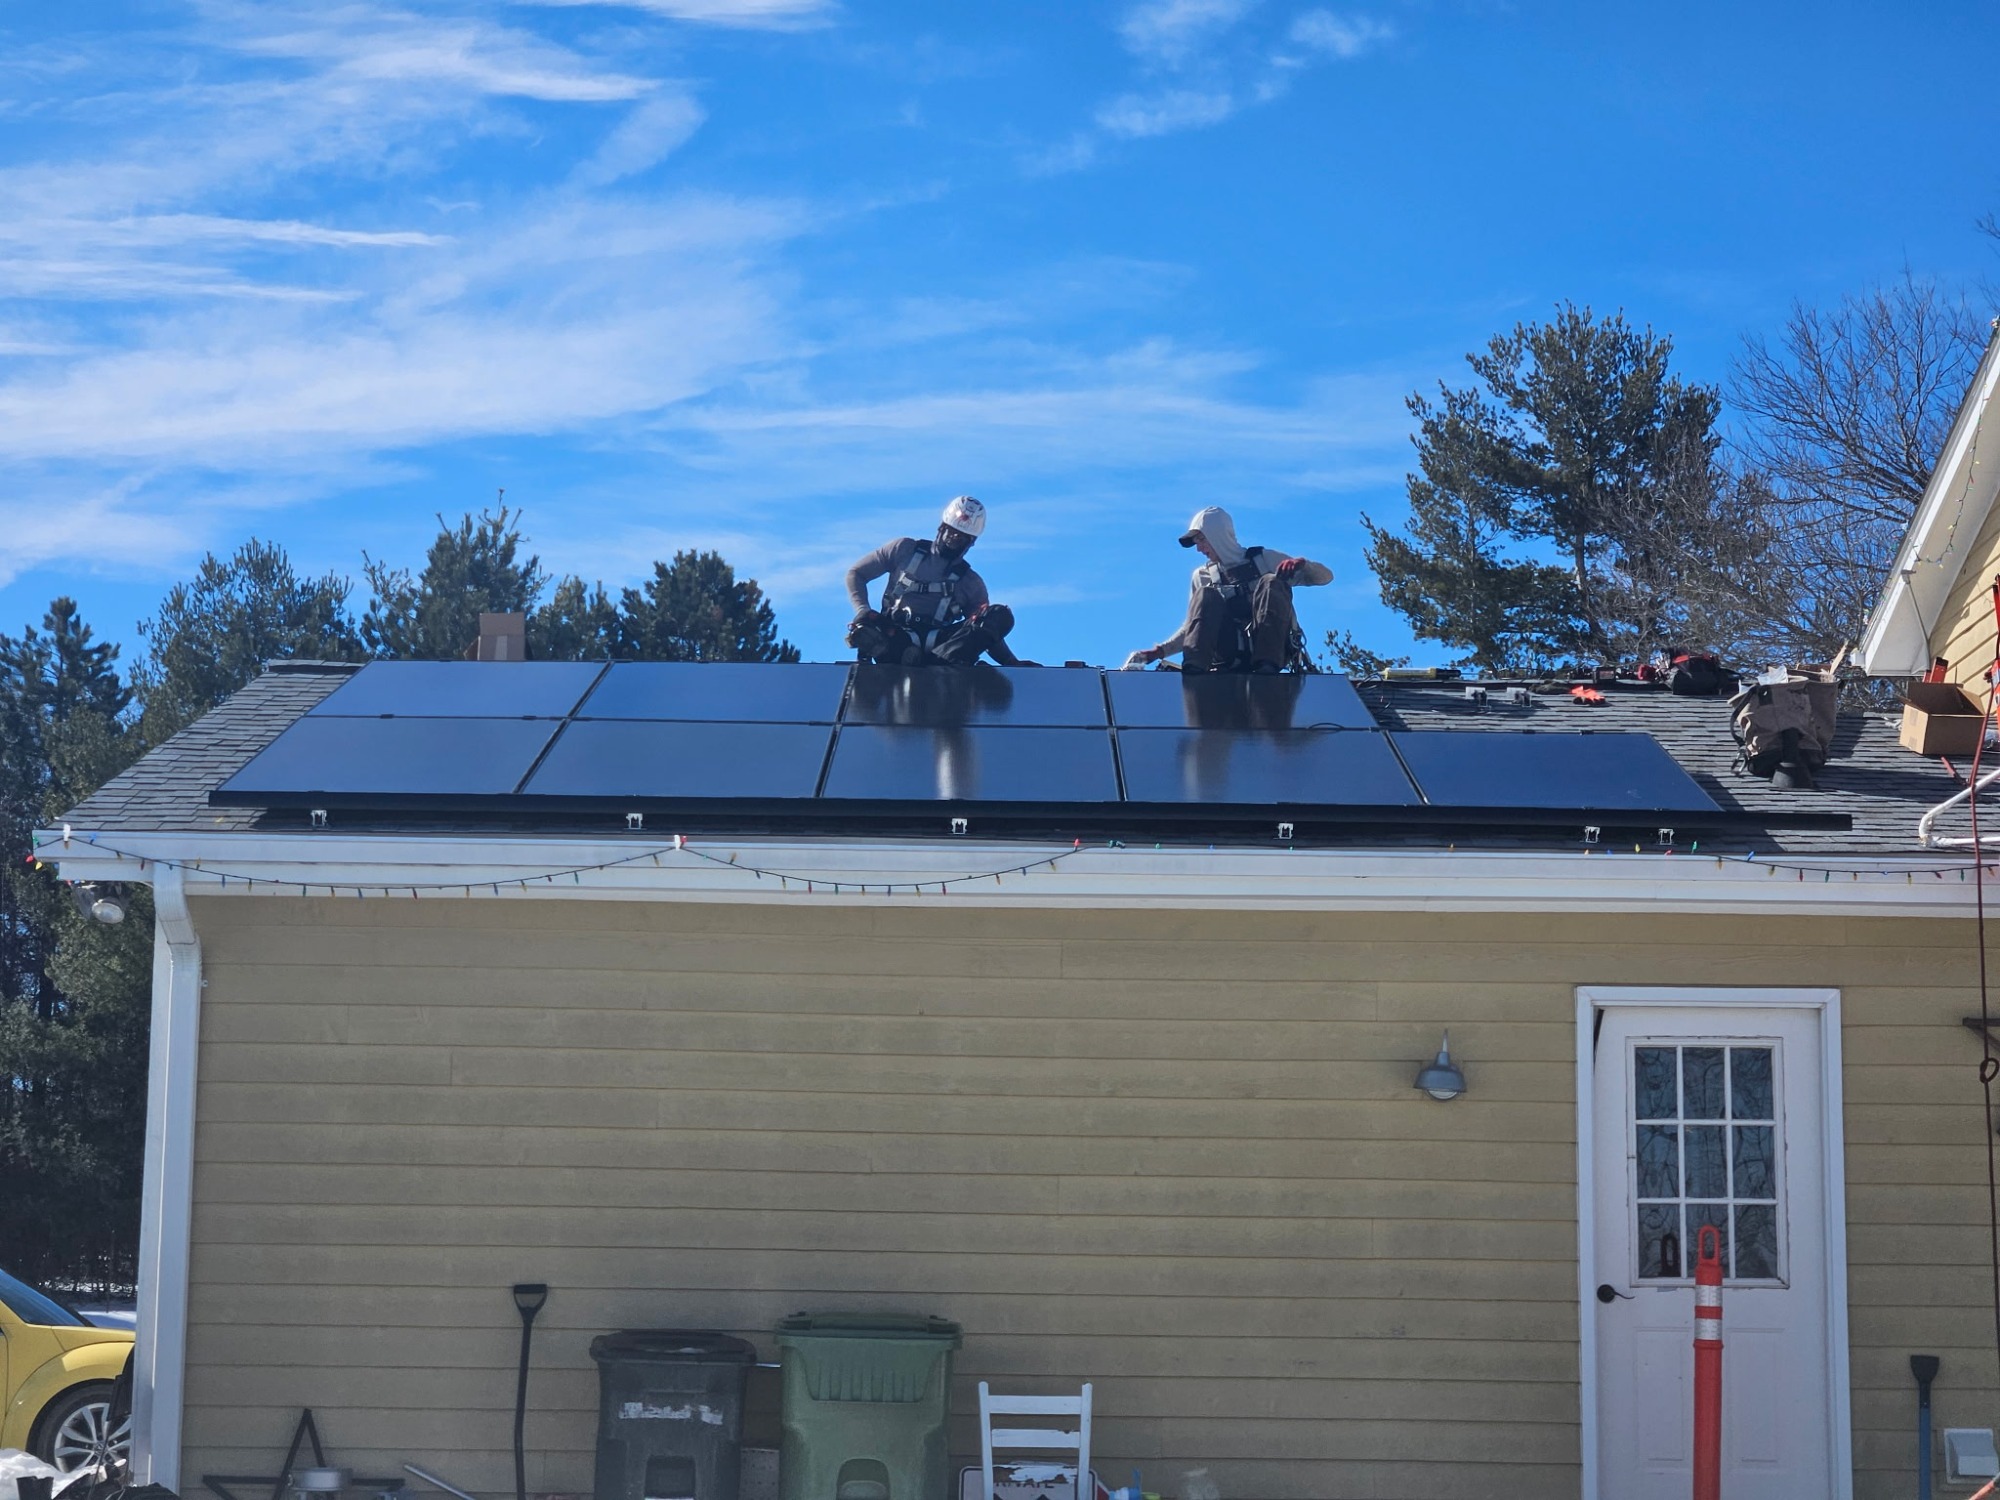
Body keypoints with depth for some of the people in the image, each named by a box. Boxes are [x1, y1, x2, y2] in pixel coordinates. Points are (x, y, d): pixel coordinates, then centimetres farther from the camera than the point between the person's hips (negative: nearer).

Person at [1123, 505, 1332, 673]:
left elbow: (1325, 576, 9)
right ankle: (1193, 668, -39)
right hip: (1229, 657, 2)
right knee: (1206, 594, -19)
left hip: (1272, 649, -2)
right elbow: (1193, 628, 21)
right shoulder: (1202, 576, 23)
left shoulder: (1264, 559, 15)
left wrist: (1301, 564, -13)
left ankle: (1267, 666, -39)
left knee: (1271, 583, -23)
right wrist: (1159, 651, 5)